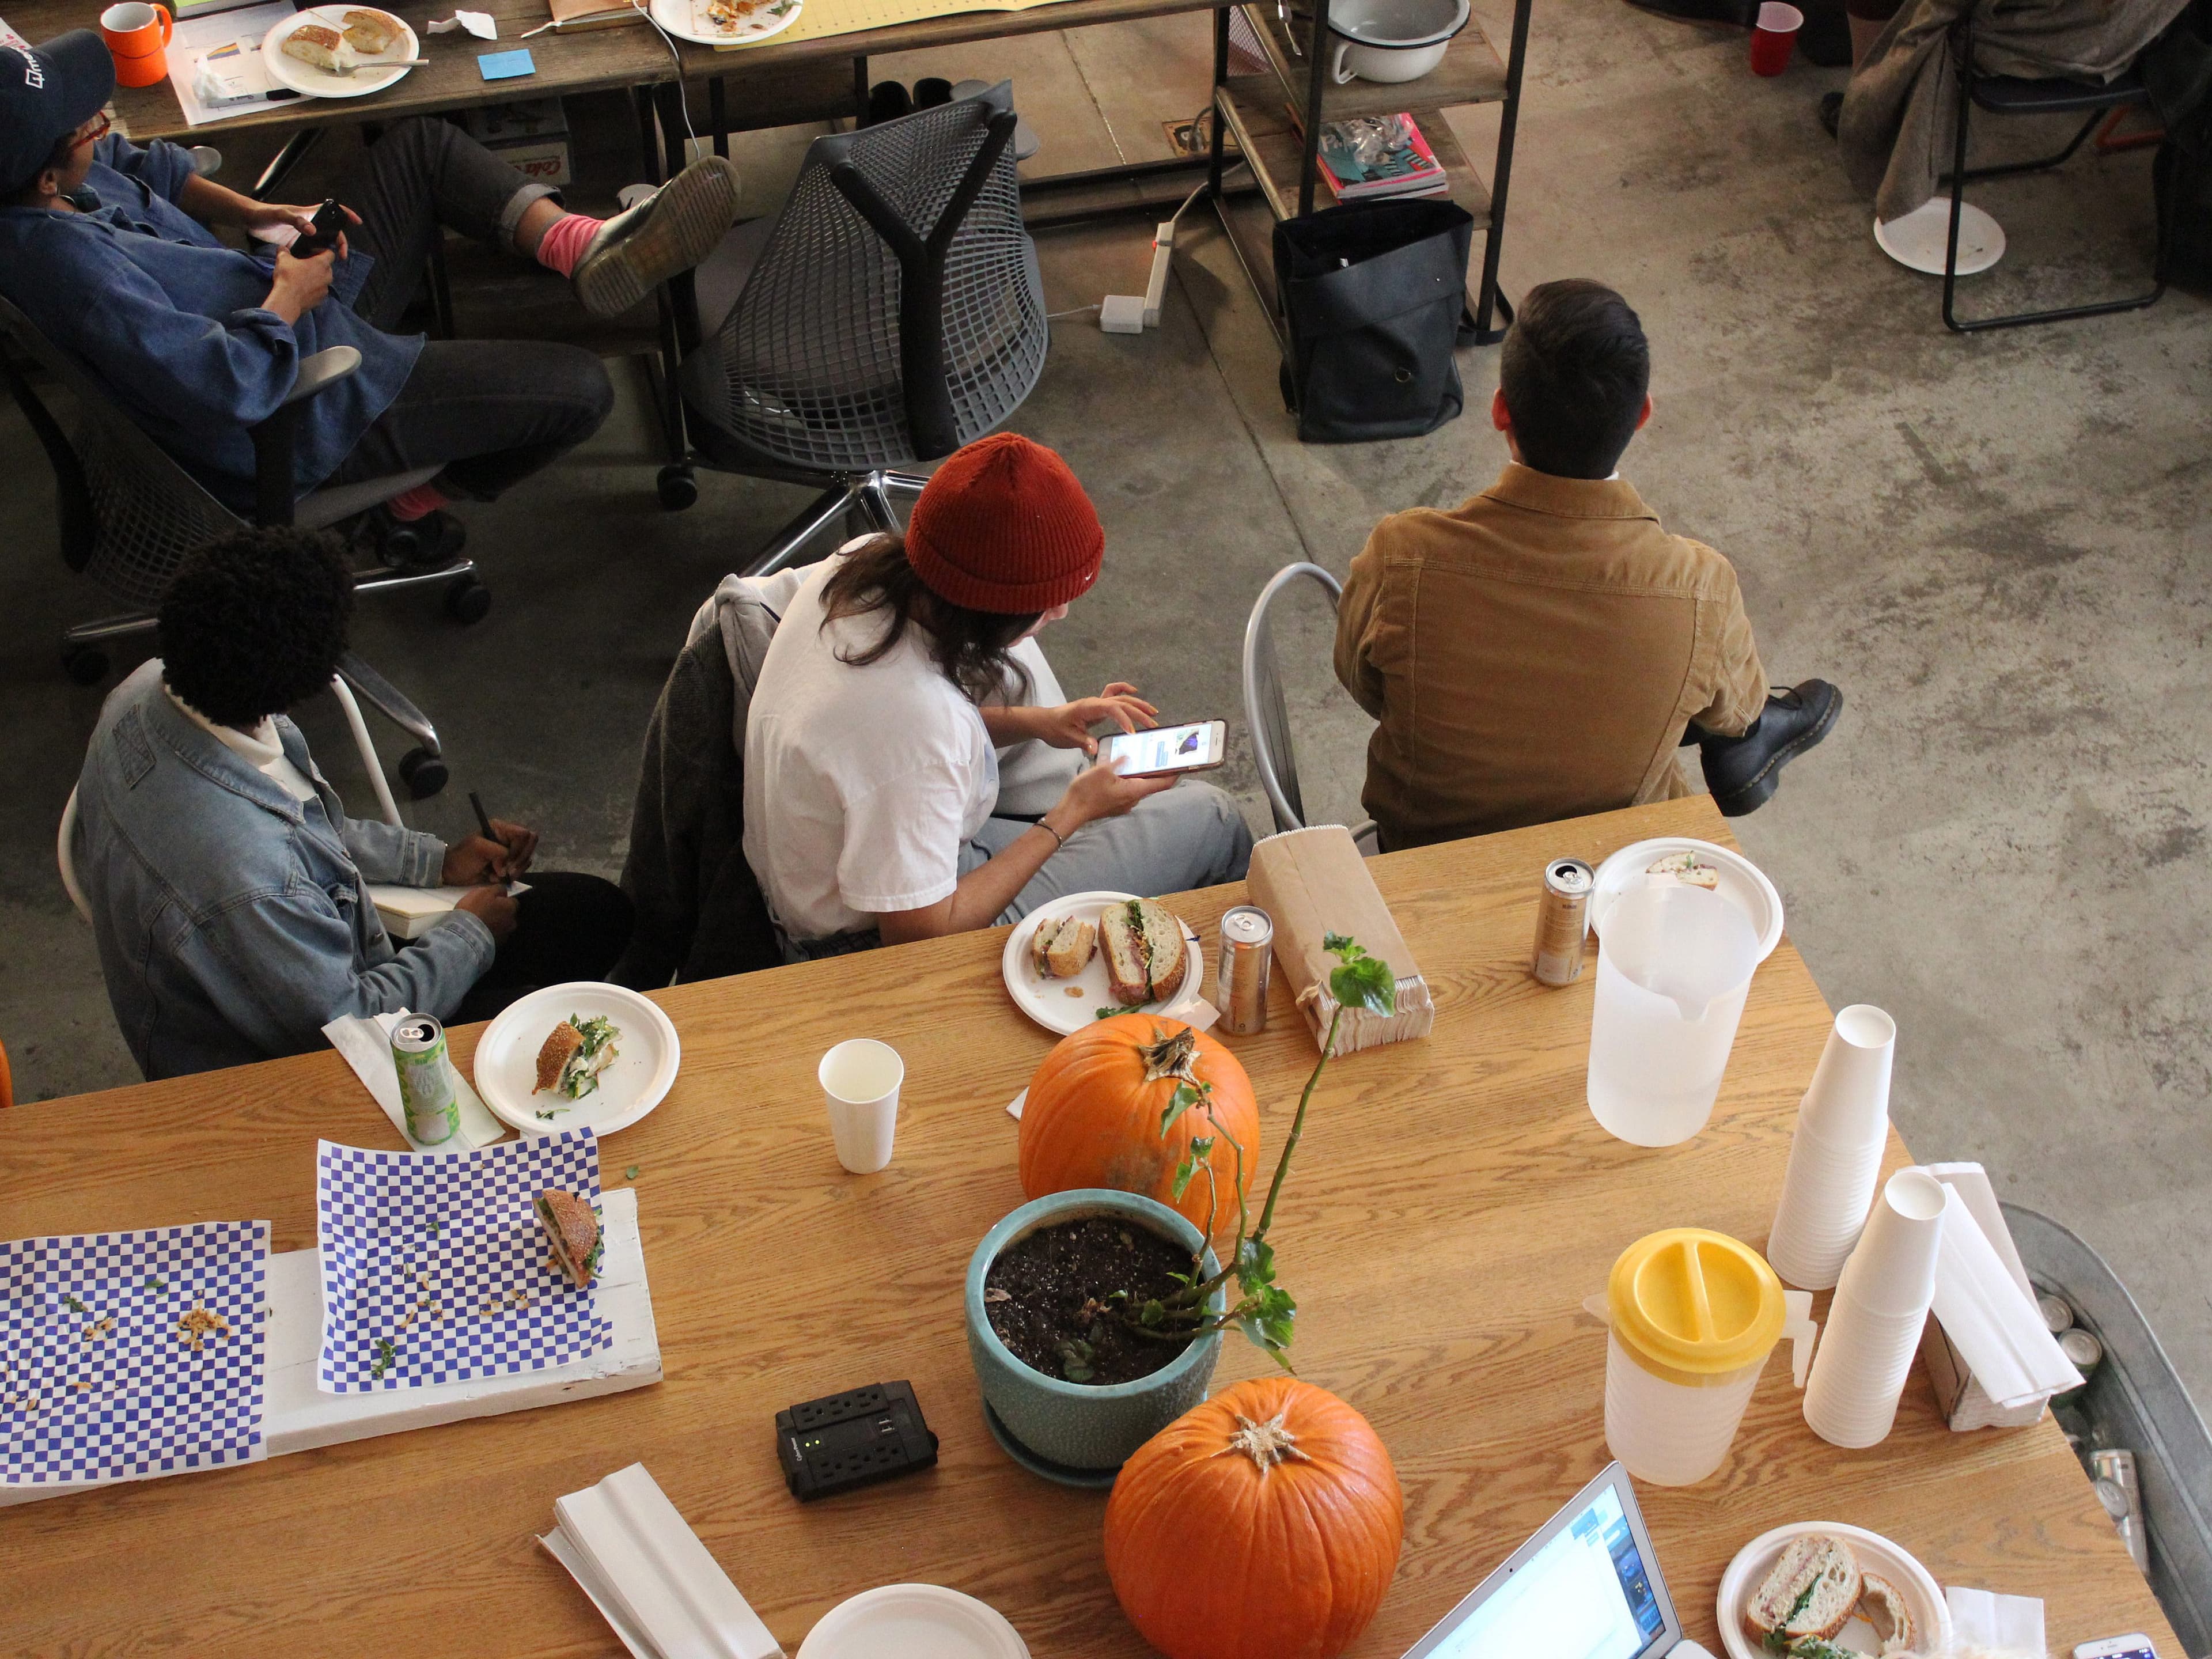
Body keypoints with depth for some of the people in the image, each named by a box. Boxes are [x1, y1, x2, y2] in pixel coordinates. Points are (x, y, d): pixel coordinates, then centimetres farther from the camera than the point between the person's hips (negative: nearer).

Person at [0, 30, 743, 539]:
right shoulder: (64, 262, -35)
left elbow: (137, 165, 16)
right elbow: (228, 386, -38)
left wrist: (249, 211, 1)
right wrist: (290, 297, -20)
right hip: (305, 418, -10)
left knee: (421, 144, 16)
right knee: (579, 388, -10)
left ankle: (587, 247, 1)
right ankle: (416, 505, 9)